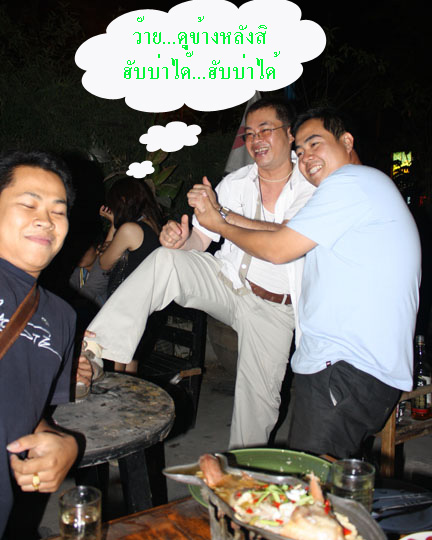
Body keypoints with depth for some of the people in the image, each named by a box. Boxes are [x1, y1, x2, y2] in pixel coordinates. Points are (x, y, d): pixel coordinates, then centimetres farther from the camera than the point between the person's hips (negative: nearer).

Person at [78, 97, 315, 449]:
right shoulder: (234, 183, 7)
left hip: (273, 307, -2)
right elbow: (201, 239, 5)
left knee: (259, 398, 0)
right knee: (164, 259, -25)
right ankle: (96, 350, -30)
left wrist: (223, 215, -26)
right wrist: (181, 239, -20)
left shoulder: (312, 188, -6)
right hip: (225, 282, 2)